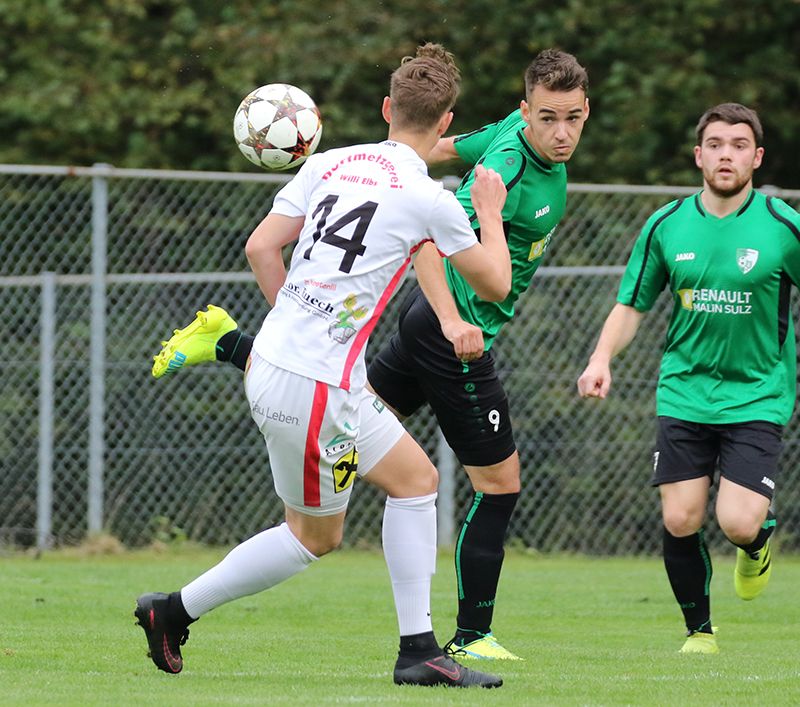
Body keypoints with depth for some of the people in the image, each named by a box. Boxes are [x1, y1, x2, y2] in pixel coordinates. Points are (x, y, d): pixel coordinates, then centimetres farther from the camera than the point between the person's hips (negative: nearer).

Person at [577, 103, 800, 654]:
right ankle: (699, 629, 19)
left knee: (738, 523, -16)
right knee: (680, 522, -5)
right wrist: (603, 358, -6)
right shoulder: (666, 226, 1)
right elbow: (633, 303, 10)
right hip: (685, 395, 2)